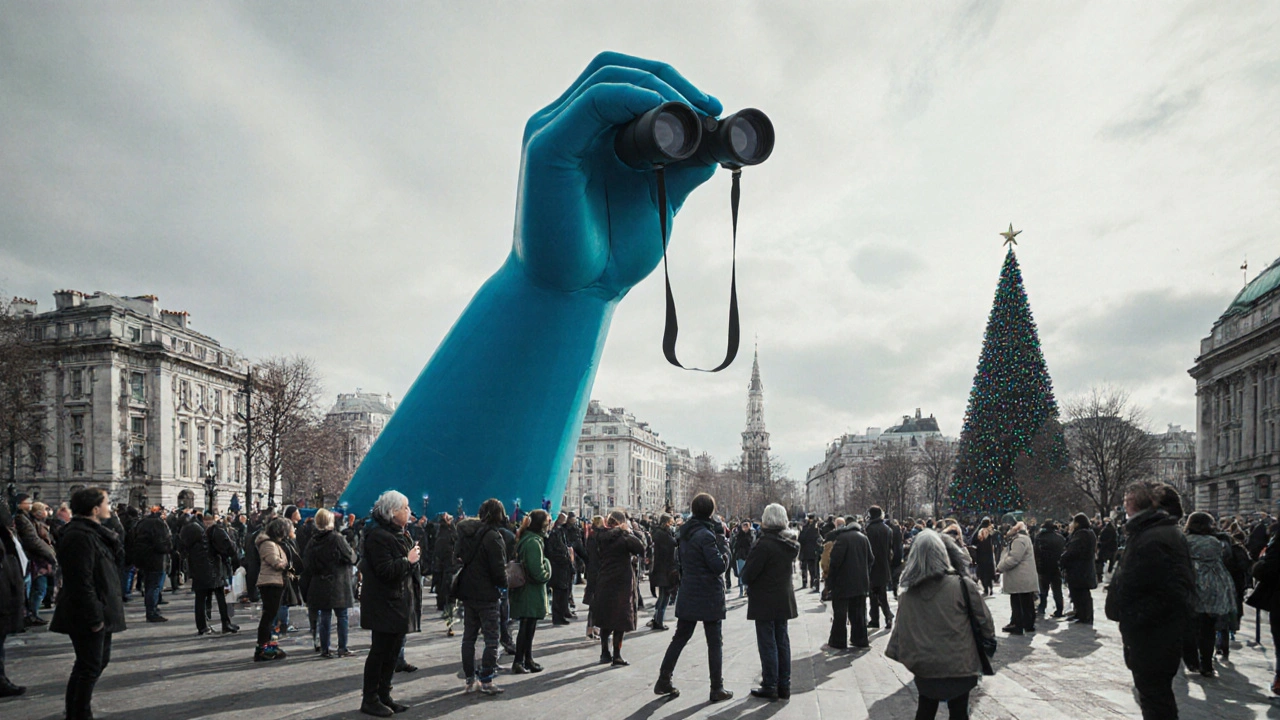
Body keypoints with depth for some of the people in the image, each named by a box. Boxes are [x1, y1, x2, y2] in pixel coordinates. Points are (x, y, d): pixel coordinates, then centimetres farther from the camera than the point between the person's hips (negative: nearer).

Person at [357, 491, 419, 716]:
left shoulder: (401, 535, 14)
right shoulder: (378, 536, -17)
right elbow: (385, 570, -24)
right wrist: (408, 560, -16)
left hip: (399, 603, 9)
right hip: (384, 604, -9)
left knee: (392, 652, 13)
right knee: (380, 651, -2)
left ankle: (384, 696, 23)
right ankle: (370, 700, 9)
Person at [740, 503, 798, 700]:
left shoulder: (765, 544, -21)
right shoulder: (790, 543, 4)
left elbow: (748, 574, -19)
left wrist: (747, 580, 3)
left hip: (765, 601, -7)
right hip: (784, 600, 7)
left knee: (767, 643, 1)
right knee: (782, 641, 14)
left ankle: (770, 687, 6)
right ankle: (784, 686, 21)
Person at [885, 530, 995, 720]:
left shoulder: (908, 590, -7)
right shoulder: (962, 585, -16)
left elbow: (902, 627, -1)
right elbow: (984, 621, -6)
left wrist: (895, 652, 11)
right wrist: (988, 641, 11)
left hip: (923, 666, 3)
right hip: (958, 665, -3)